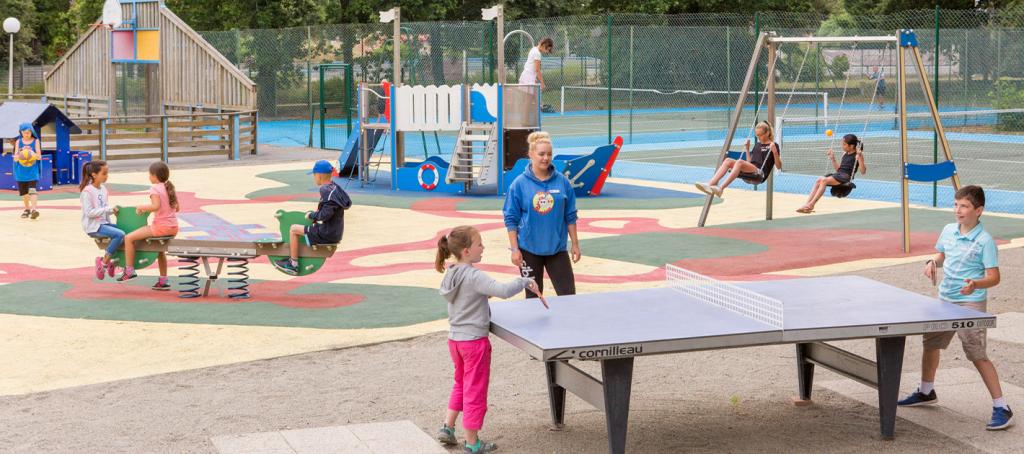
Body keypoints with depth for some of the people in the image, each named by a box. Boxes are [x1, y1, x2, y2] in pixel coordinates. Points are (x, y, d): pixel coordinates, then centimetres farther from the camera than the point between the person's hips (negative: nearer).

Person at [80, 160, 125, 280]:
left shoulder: (103, 188, 11)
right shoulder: (87, 191, -13)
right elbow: (90, 212, -19)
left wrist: (113, 210, -4)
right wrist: (109, 209, -21)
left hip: (104, 222, 8)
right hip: (93, 227, -8)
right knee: (119, 234, -26)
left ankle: (112, 261, 7)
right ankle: (104, 262, -12)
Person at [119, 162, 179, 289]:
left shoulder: (155, 188, -9)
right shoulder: (170, 188, 14)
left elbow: (156, 206, -24)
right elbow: (177, 208, 16)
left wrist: (142, 208, -10)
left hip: (160, 226, -8)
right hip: (173, 227, 8)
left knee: (129, 238, -2)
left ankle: (129, 271, 1)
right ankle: (163, 281, 34)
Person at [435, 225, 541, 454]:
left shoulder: (451, 274, 3)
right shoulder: (474, 276, -23)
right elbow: (503, 290, -33)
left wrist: (486, 293, 12)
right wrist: (526, 281, -20)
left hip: (455, 338, 8)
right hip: (474, 340, -8)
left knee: (461, 385, 26)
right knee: (475, 391, 4)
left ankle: (447, 427, 26)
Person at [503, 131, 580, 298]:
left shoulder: (562, 182, 0)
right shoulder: (519, 184, -6)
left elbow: (570, 216, 6)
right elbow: (511, 219, -3)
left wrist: (575, 244, 6)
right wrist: (514, 249, -7)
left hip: (557, 247, 2)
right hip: (529, 248, -1)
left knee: (568, 294, -2)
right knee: (533, 296, 9)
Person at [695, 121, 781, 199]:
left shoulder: (773, 146, 7)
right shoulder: (757, 144, 27)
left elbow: (779, 166, 0)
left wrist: (774, 152, -14)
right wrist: (747, 149, 20)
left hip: (760, 174, -7)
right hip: (750, 172, 7)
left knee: (740, 162, -34)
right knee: (728, 160, -19)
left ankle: (721, 188, -49)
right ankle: (710, 185, -38)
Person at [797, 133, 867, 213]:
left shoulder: (857, 155, -2)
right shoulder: (845, 154, 21)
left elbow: (863, 172, -10)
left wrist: (860, 158, -20)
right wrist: (832, 158, 19)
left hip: (846, 176, -8)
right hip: (838, 174, 8)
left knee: (824, 180, -26)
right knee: (819, 180, -13)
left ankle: (811, 204, -27)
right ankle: (807, 204, -20)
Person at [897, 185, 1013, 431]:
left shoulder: (984, 241, -16)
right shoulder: (948, 231, 3)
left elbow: (994, 277, -17)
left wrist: (975, 285, -36)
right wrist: (933, 262, -1)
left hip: (970, 304, -8)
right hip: (945, 300, 8)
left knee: (977, 355, -11)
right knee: (931, 343, 20)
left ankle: (1001, 408, -4)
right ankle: (926, 392, 42)